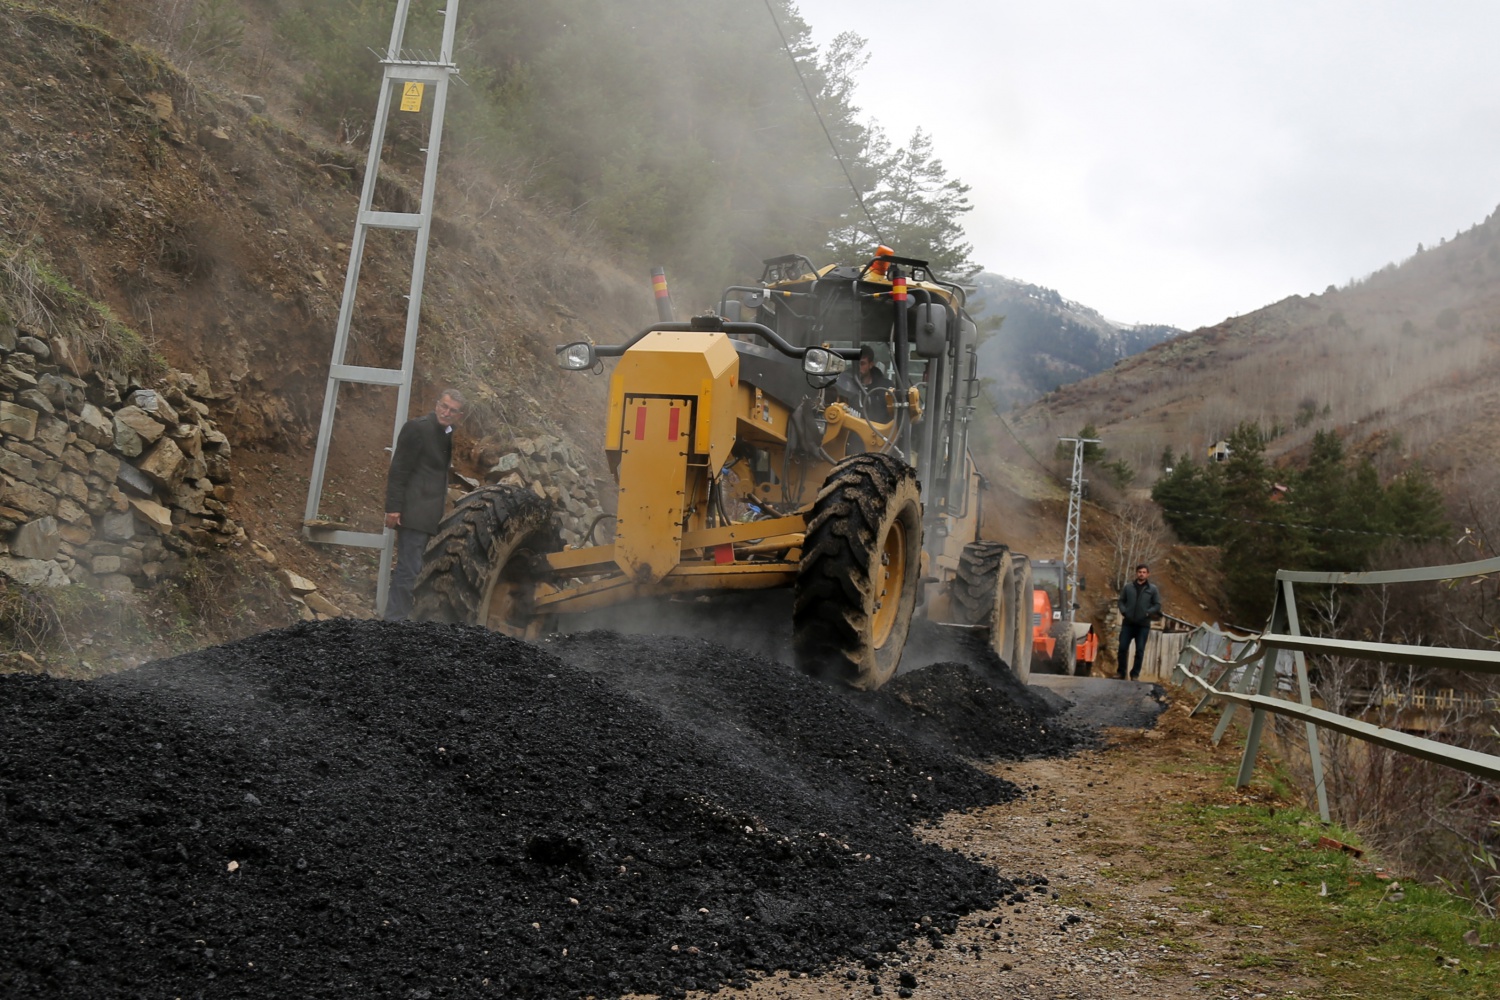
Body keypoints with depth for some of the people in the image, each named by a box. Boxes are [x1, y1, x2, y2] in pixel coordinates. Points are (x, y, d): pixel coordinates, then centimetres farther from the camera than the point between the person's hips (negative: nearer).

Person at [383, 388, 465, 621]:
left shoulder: (447, 434, 13)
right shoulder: (418, 427, -11)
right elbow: (399, 469, -13)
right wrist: (393, 507, -18)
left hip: (427, 512, 9)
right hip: (414, 511, -9)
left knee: (410, 567, 11)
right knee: (408, 568, -10)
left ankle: (396, 618, 16)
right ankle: (395, 619, -6)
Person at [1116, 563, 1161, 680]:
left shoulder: (1153, 589, 2)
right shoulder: (1128, 587, 6)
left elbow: (1157, 605, 2)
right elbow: (1121, 601, 11)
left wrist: (1147, 613, -11)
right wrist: (1123, 611, -6)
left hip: (1143, 625, -1)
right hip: (1128, 623, 1)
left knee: (1140, 650, 0)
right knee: (1123, 647, 0)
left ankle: (1135, 674, 11)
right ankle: (1120, 672, 14)